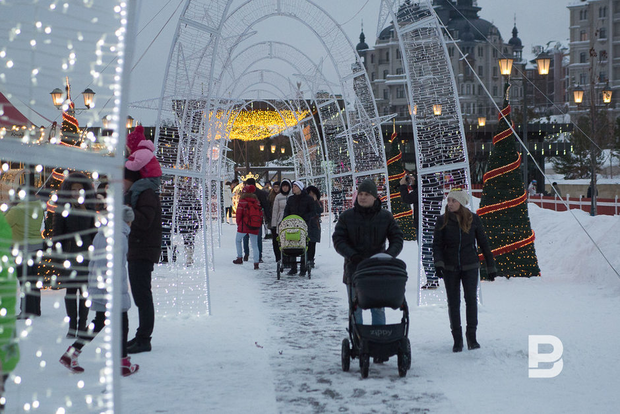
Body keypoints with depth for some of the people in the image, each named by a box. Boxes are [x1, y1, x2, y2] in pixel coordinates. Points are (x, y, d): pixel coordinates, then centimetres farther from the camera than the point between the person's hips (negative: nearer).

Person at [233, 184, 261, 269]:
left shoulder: (242, 202, -7)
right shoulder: (256, 202, 5)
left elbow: (239, 214, -7)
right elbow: (260, 213, 8)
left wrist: (238, 223, 8)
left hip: (244, 226, -3)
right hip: (255, 227, 3)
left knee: (238, 240, 20)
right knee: (255, 245, 4)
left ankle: (239, 258, 16)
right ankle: (256, 262, -6)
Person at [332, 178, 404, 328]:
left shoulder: (386, 216, 4)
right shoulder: (347, 216, 2)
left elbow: (397, 239, 3)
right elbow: (338, 240, -2)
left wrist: (388, 256, -16)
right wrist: (352, 255, -19)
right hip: (354, 270, 0)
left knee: (378, 309, 6)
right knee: (355, 309, 6)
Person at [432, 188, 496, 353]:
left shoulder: (473, 219, -1)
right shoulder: (443, 221, -1)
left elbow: (483, 243, 6)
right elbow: (437, 244, -3)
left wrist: (490, 266, 8)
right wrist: (438, 262, -20)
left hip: (470, 266, -1)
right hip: (450, 268, 1)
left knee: (471, 299, -7)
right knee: (453, 302, 3)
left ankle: (471, 336, 8)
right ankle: (457, 339, 12)